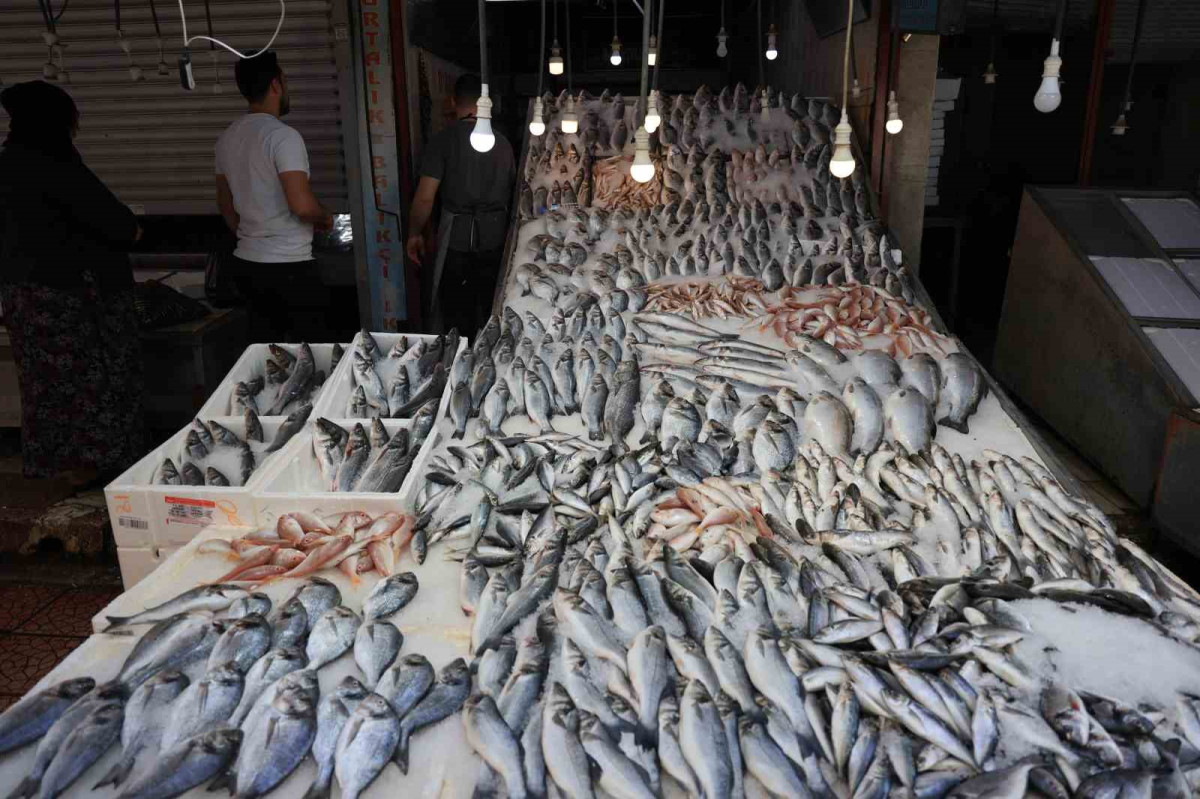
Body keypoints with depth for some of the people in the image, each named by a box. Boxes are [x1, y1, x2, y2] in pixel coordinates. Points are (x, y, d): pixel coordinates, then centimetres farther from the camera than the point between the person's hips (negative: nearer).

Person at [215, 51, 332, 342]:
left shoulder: (227, 138, 10)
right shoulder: (283, 135, -16)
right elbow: (302, 205, -24)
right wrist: (325, 219, -4)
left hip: (245, 263, 8)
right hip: (289, 267, -8)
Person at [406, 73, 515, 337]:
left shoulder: (443, 141, -8)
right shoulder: (502, 142, 4)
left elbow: (425, 197, -11)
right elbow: (511, 190, 10)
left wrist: (414, 233, 3)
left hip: (457, 238, -4)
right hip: (495, 237, 4)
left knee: (457, 316, 5)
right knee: (492, 311, 14)